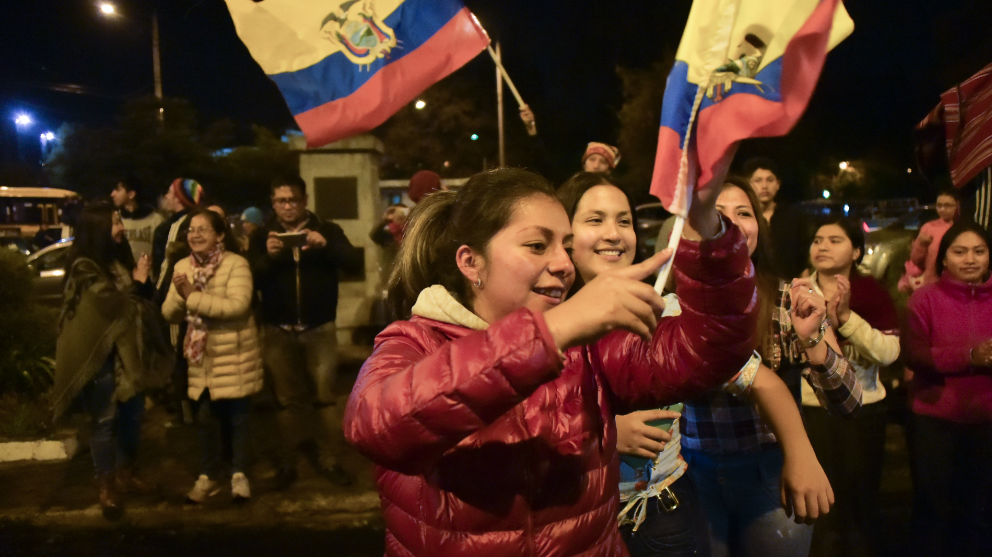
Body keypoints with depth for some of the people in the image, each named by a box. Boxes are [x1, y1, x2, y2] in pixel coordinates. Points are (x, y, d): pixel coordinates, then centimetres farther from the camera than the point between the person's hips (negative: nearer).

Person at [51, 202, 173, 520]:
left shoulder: (119, 258, 10)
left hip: (128, 350, 7)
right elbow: (113, 305, -20)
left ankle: (125, 474, 31)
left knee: (132, 415, 14)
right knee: (105, 420, 1)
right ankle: (107, 488, 13)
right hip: (100, 353, -7)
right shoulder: (84, 267, -14)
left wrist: (144, 282, -8)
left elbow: (142, 300, 12)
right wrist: (137, 283, -8)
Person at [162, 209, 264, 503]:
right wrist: (179, 296, -18)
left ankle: (239, 474, 22)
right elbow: (169, 314, 4)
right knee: (205, 418, 11)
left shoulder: (236, 264, -13)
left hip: (235, 355, -5)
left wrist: (192, 297, -24)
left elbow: (237, 305, -27)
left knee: (235, 417, 6)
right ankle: (207, 476, 28)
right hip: (201, 355, 5)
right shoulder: (182, 267, 6)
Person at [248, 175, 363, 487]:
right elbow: (252, 280, -5)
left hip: (320, 328, -1)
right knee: (288, 399, 8)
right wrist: (268, 256, -24)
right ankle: (290, 460, 18)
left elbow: (355, 262, -10)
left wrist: (326, 245, -26)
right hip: (278, 331, 1)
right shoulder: (263, 236, 6)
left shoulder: (326, 230, 3)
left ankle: (327, 460, 11)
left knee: (324, 397, 1)